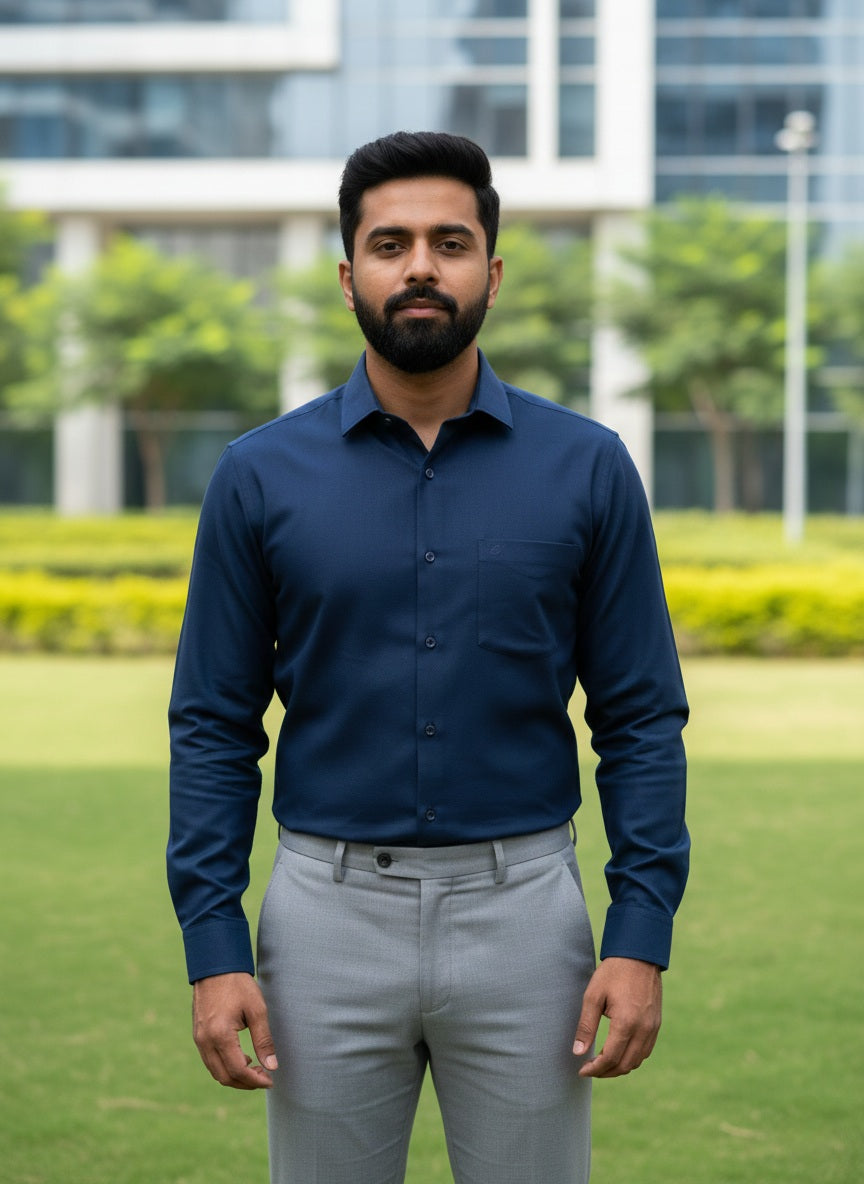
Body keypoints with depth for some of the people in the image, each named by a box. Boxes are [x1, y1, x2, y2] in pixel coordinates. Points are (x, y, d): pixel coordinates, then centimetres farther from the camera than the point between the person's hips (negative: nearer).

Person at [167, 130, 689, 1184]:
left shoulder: (587, 467, 0)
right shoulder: (261, 476, 0)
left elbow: (642, 719, 1)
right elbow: (214, 725, 2)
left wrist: (642, 939, -7)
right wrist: (214, 949, -6)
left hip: (521, 910, 0)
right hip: (332, 911, 0)